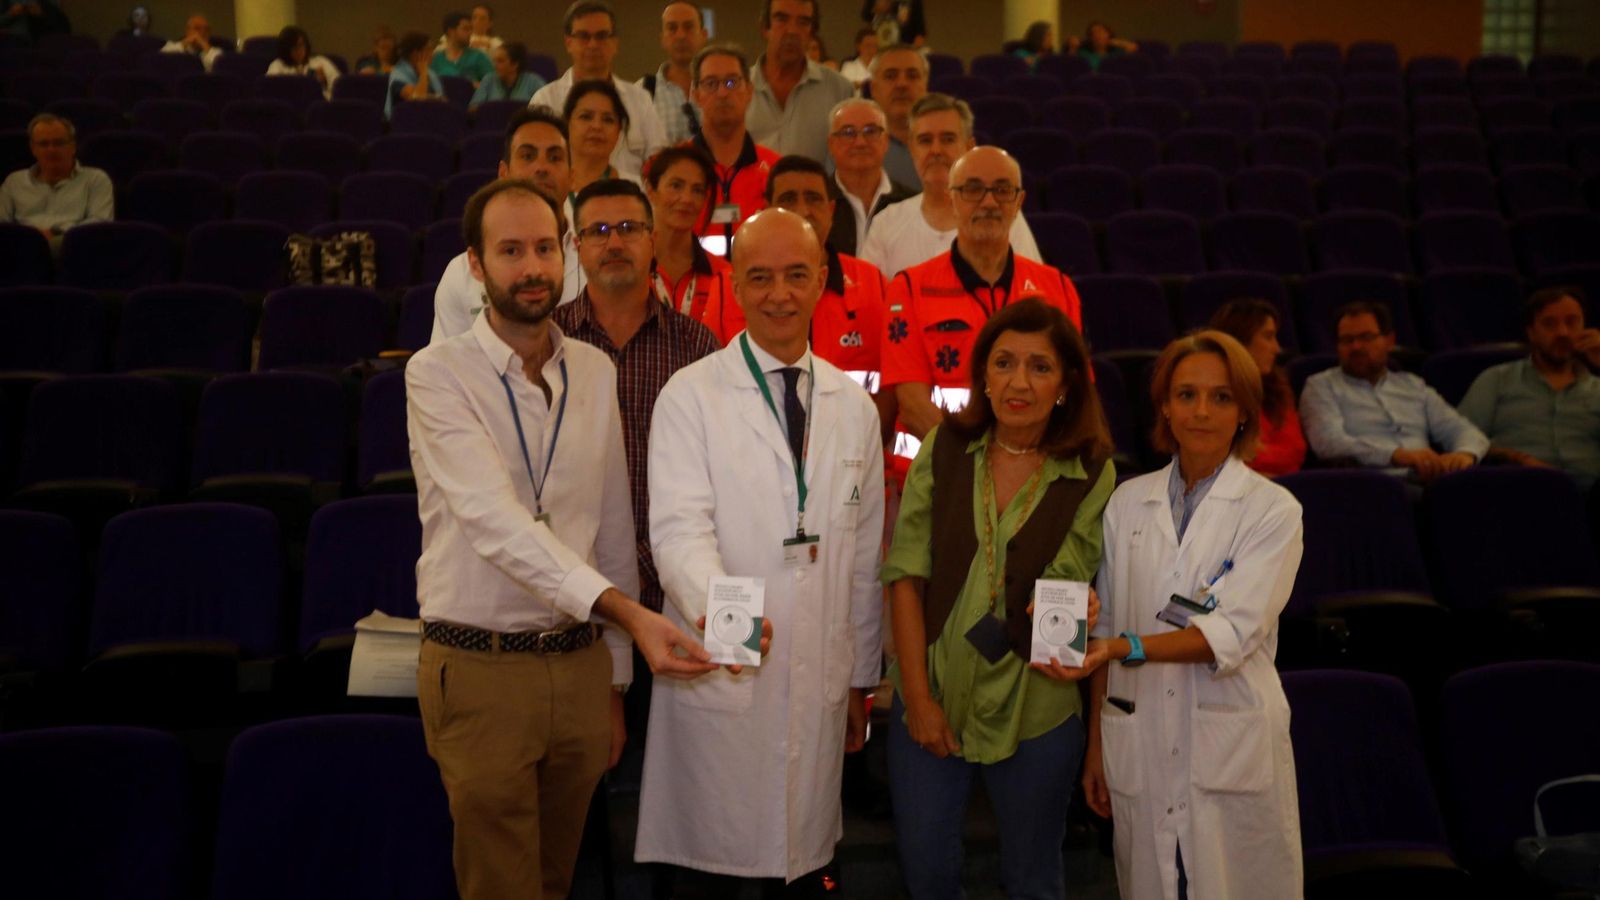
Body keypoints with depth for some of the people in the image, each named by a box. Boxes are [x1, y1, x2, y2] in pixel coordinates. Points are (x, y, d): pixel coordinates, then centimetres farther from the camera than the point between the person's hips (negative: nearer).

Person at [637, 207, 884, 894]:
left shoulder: (854, 407, 10)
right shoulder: (690, 395, -4)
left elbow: (865, 553, 13)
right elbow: (680, 526, -16)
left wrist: (861, 679, 14)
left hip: (821, 688, 4)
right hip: (717, 677, -3)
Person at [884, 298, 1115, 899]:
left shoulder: (1092, 476, -6)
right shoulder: (944, 449, -2)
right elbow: (906, 574, -4)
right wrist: (918, 694, -9)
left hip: (1034, 709, -1)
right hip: (930, 696, 1)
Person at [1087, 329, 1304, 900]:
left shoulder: (1273, 510, -4)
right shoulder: (1128, 502, 6)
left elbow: (1233, 632, -15)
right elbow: (1105, 628, 9)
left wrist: (1130, 648, -29)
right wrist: (1095, 744, 8)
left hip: (1231, 750, -2)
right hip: (1138, 748, 3)